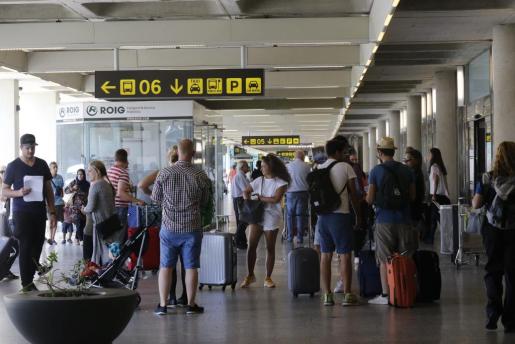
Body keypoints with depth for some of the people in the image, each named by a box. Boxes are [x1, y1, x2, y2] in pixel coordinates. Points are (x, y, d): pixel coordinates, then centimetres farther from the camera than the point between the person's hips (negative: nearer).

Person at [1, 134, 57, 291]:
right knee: (26, 247, -5)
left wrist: (52, 212, 8)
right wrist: (18, 193, -21)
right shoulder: (13, 166, -1)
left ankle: (29, 277, 20)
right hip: (22, 213, -4)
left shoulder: (42, 164, 9)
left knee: (37, 247, 4)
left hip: (40, 212, 4)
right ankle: (27, 284, -1)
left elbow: (49, 189, 14)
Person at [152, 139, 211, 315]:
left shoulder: (164, 173, -7)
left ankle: (162, 305, 9)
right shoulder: (200, 175, -7)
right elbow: (204, 202, 4)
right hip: (192, 228, 0)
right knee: (191, 267, 7)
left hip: (169, 227, 1)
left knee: (166, 266, 8)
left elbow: (155, 198, 5)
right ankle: (191, 304, 12)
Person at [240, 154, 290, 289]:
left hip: (271, 218, -4)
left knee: (270, 248, 4)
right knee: (251, 246, -1)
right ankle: (250, 275, 11)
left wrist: (259, 197, -8)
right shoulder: (258, 181, 7)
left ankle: (268, 278, 13)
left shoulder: (281, 183, -6)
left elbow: (275, 199, -17)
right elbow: (246, 192, 16)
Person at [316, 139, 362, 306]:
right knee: (345, 255, -1)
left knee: (325, 255, 7)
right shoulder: (345, 167, -5)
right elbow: (354, 194, -3)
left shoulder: (318, 169, 9)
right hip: (341, 215, -5)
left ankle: (327, 294, 6)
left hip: (322, 216, 5)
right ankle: (347, 294, -2)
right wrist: (359, 216, 6)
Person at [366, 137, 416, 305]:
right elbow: (412, 196, 7)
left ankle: (385, 295, -1)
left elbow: (370, 199, -6)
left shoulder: (376, 171, -5)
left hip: (384, 220, -3)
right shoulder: (406, 170, 4)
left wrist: (367, 197, 16)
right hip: (403, 219, 3)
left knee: (384, 259, 2)